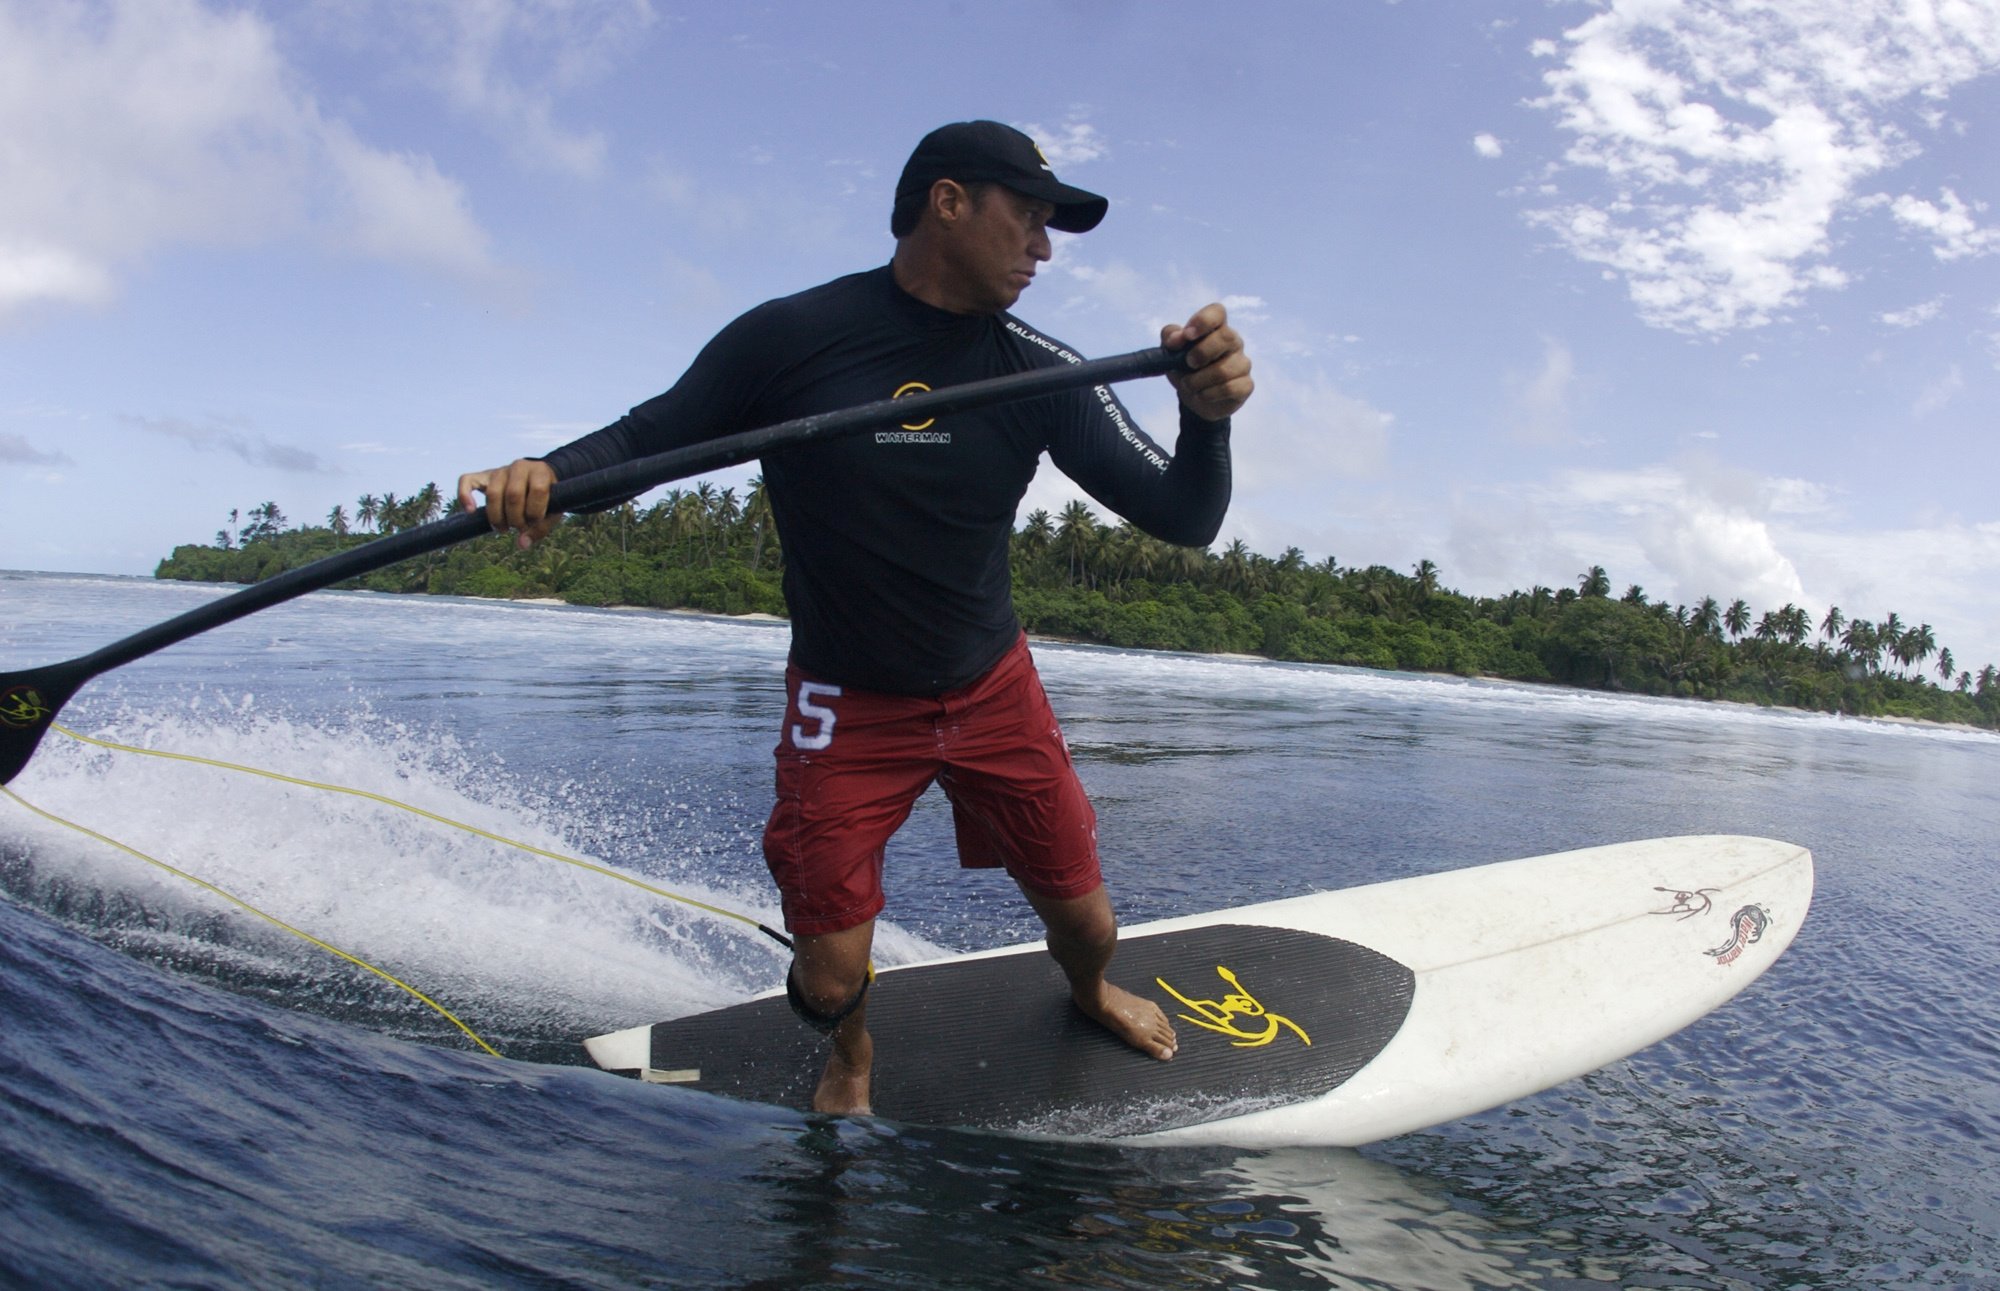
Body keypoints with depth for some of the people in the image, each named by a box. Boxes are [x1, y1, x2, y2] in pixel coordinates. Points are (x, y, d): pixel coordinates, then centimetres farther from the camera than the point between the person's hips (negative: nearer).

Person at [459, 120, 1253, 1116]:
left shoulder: (1037, 373, -8)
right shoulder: (791, 340, -15)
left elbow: (1182, 521, -12)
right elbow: (643, 439, -5)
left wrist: (1206, 417, -35)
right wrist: (544, 474, -27)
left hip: (997, 692, 3)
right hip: (848, 708, -2)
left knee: (1086, 927, 11)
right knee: (831, 986, -4)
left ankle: (1089, 992, 51)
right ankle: (852, 1061, 36)